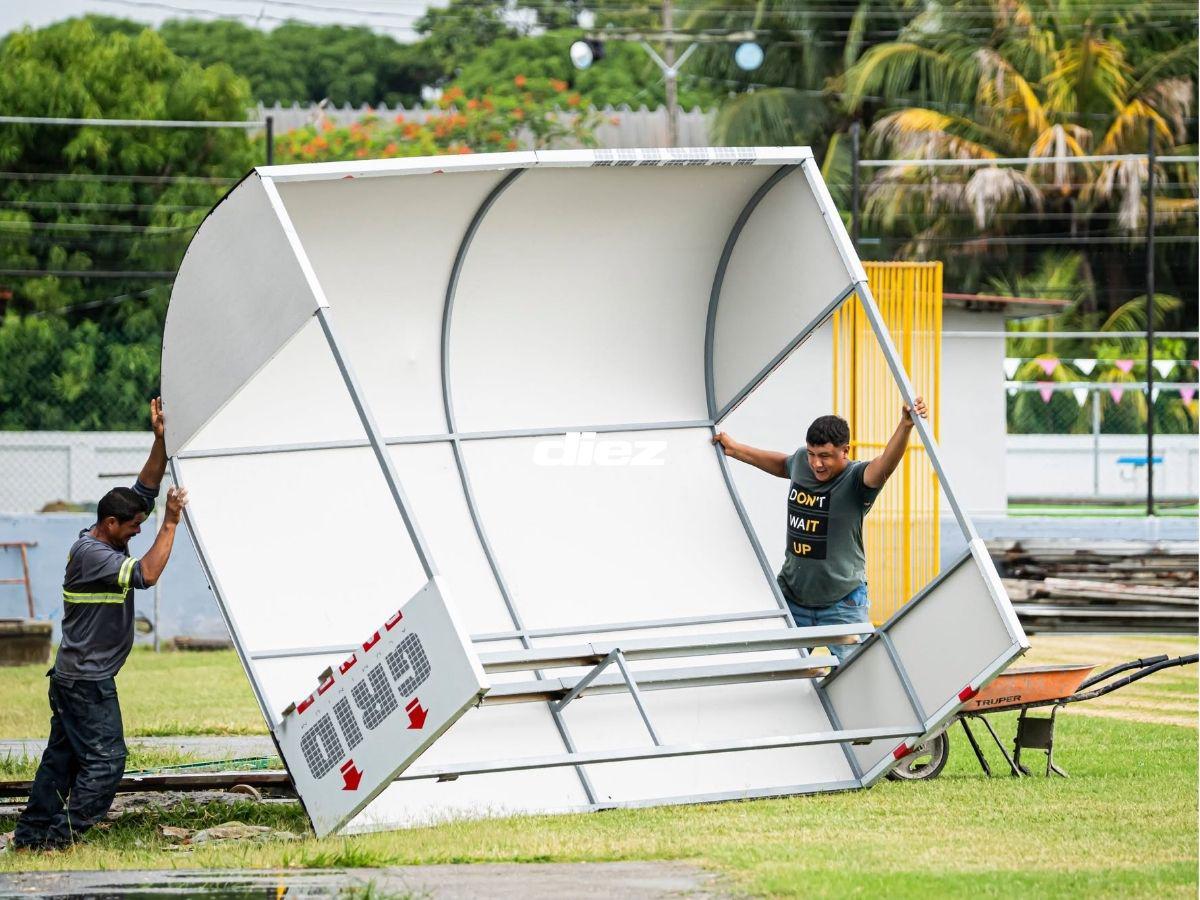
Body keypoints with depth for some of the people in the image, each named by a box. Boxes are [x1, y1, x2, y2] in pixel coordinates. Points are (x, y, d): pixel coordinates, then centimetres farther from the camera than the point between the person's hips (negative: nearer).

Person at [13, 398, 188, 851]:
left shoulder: (107, 540, 9)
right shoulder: (90, 554, -19)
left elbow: (144, 490, 12)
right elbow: (146, 574, -29)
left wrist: (160, 441, 1)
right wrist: (170, 524, -23)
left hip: (72, 677, 10)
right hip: (87, 681, -10)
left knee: (62, 756, 13)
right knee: (104, 759, -9)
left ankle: (31, 834, 16)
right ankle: (62, 836, -10)